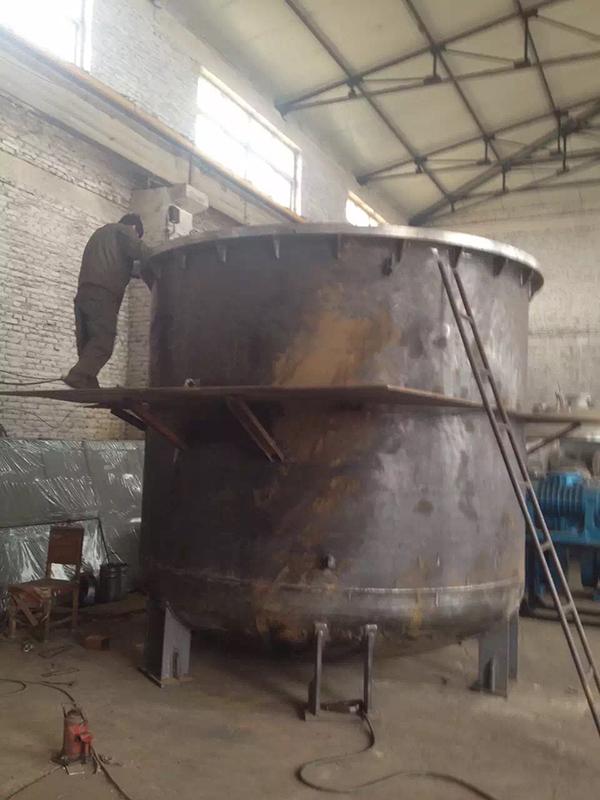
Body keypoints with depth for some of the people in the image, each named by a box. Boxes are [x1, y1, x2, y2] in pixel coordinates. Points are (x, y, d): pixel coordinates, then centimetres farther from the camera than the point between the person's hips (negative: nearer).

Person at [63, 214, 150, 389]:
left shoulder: (101, 233, 39)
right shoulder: (124, 230, 14)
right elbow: (138, 251, -2)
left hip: (84, 293, 8)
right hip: (101, 293, -8)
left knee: (89, 344, 1)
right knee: (103, 342, -17)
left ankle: (87, 384, -10)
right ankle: (78, 377, -32)